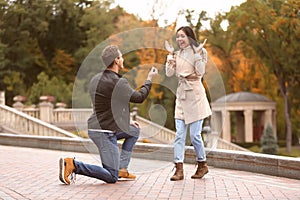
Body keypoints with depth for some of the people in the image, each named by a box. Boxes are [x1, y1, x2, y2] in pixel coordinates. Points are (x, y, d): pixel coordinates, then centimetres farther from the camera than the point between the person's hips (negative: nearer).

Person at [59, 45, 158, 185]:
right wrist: (149, 79, 8)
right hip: (104, 132, -10)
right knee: (111, 178, -4)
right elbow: (139, 97, -8)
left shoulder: (96, 79, 10)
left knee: (134, 131, 25)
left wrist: (125, 122, 21)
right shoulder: (118, 82, -19)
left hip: (95, 127, 10)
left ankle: (122, 169, 19)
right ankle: (72, 165, -12)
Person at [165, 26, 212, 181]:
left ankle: (202, 165, 18)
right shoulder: (177, 54, 15)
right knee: (179, 134, -2)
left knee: (195, 134, -3)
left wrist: (198, 55, -18)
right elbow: (169, 73, 5)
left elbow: (201, 72, -11)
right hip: (181, 95, 5)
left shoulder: (199, 51, 0)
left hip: (195, 94, -5)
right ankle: (179, 169, -3)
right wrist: (170, 56, -5)